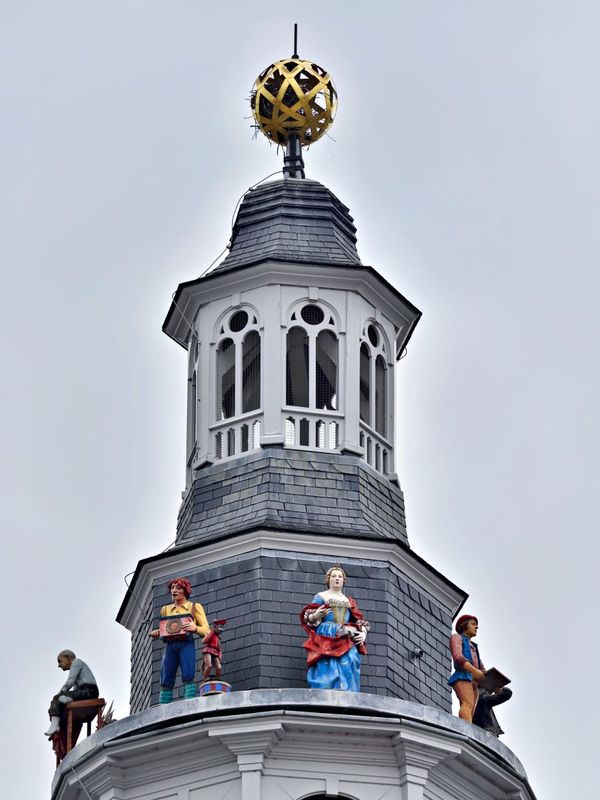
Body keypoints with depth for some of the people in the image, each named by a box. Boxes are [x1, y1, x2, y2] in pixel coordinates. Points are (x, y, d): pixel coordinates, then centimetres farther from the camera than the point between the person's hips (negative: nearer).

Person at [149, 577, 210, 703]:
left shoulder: (194, 607, 12)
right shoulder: (166, 609, 23)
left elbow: (206, 630, 4)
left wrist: (194, 628, -18)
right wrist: (156, 634, 1)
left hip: (187, 644, -4)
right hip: (170, 645, 4)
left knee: (188, 677, -21)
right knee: (166, 682, -6)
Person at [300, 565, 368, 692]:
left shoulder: (349, 602, 21)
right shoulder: (320, 597, 10)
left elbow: (360, 621, 18)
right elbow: (309, 618, 2)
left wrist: (363, 633, -4)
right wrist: (315, 616, -22)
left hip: (346, 644, 4)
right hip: (326, 642, -4)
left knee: (346, 677, -9)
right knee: (327, 678, -17)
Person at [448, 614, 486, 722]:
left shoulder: (472, 647, 34)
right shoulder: (456, 637, 10)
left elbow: (482, 670, 26)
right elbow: (458, 657, -9)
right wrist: (474, 670, -22)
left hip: (473, 682, 8)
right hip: (462, 677, -8)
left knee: (470, 714, -12)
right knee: (468, 705, -30)